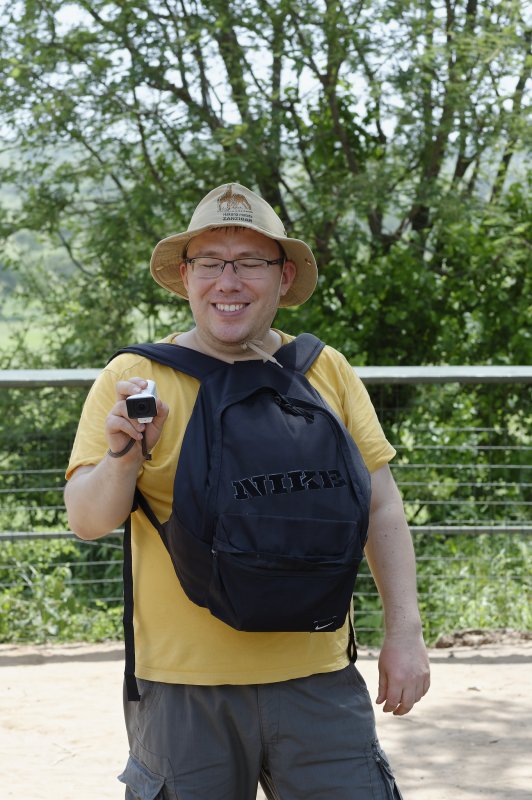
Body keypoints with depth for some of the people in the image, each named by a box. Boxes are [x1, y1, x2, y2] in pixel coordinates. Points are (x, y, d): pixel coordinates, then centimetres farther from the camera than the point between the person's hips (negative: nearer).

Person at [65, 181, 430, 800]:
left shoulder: (326, 372, 7)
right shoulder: (134, 377, 0)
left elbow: (380, 506, 11)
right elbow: (87, 521, -5)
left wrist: (404, 632, 5)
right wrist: (124, 456, -24)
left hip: (315, 674, 2)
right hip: (182, 679, -2)